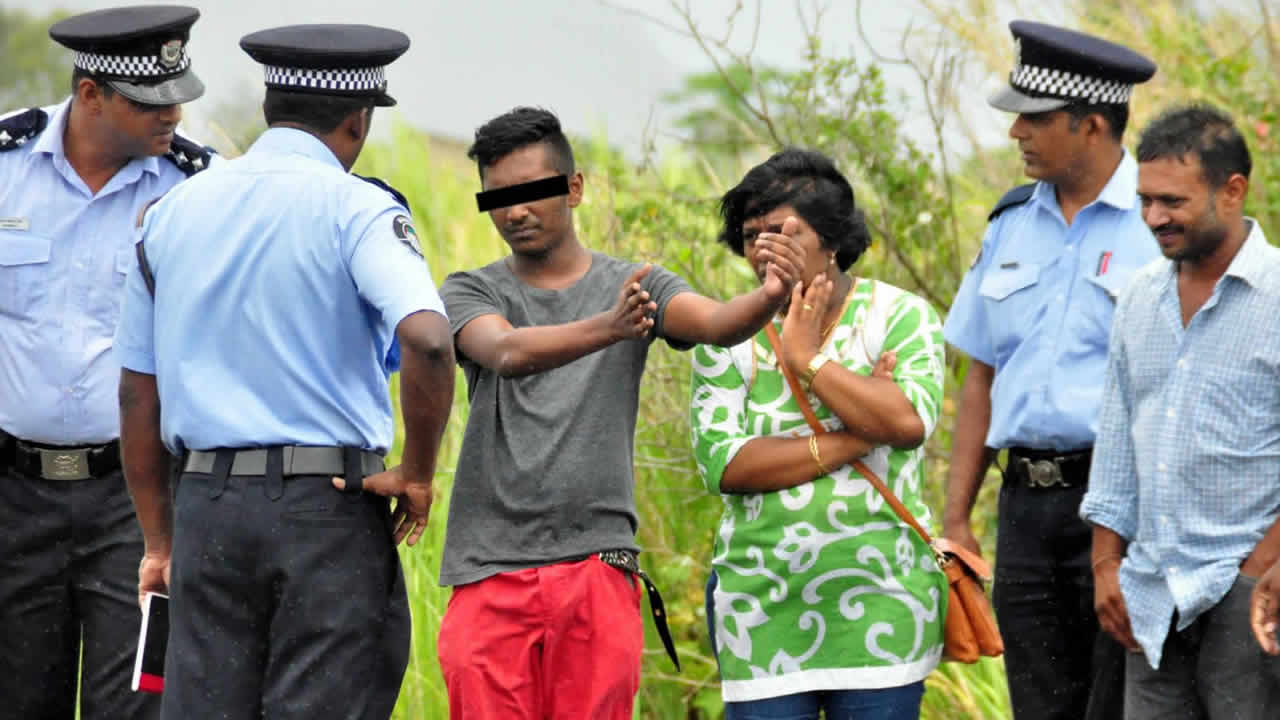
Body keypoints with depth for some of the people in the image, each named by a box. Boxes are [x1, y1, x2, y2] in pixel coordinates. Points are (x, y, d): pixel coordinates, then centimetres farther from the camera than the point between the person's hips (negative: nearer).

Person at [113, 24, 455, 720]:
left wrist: (159, 540, 20)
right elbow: (427, 340, -23)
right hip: (329, 506, -5)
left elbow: (137, 396, 14)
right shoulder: (357, 209, -5)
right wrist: (418, 472, -9)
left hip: (206, 504, 5)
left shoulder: (171, 212, 12)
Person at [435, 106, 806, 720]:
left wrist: (770, 296, -35)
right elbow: (507, 352, -15)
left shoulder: (634, 286, 9)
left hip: (596, 566, 0)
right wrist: (608, 328, -34)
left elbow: (715, 323, -10)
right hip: (490, 574, 0)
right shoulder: (470, 294, 7)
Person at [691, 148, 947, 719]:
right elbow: (720, 463, -8)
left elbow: (911, 421, -17)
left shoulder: (899, 317, 2)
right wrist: (847, 443, -13)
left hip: (880, 601, -1)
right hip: (763, 605, 1)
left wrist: (808, 358, -10)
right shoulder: (728, 337, 6)